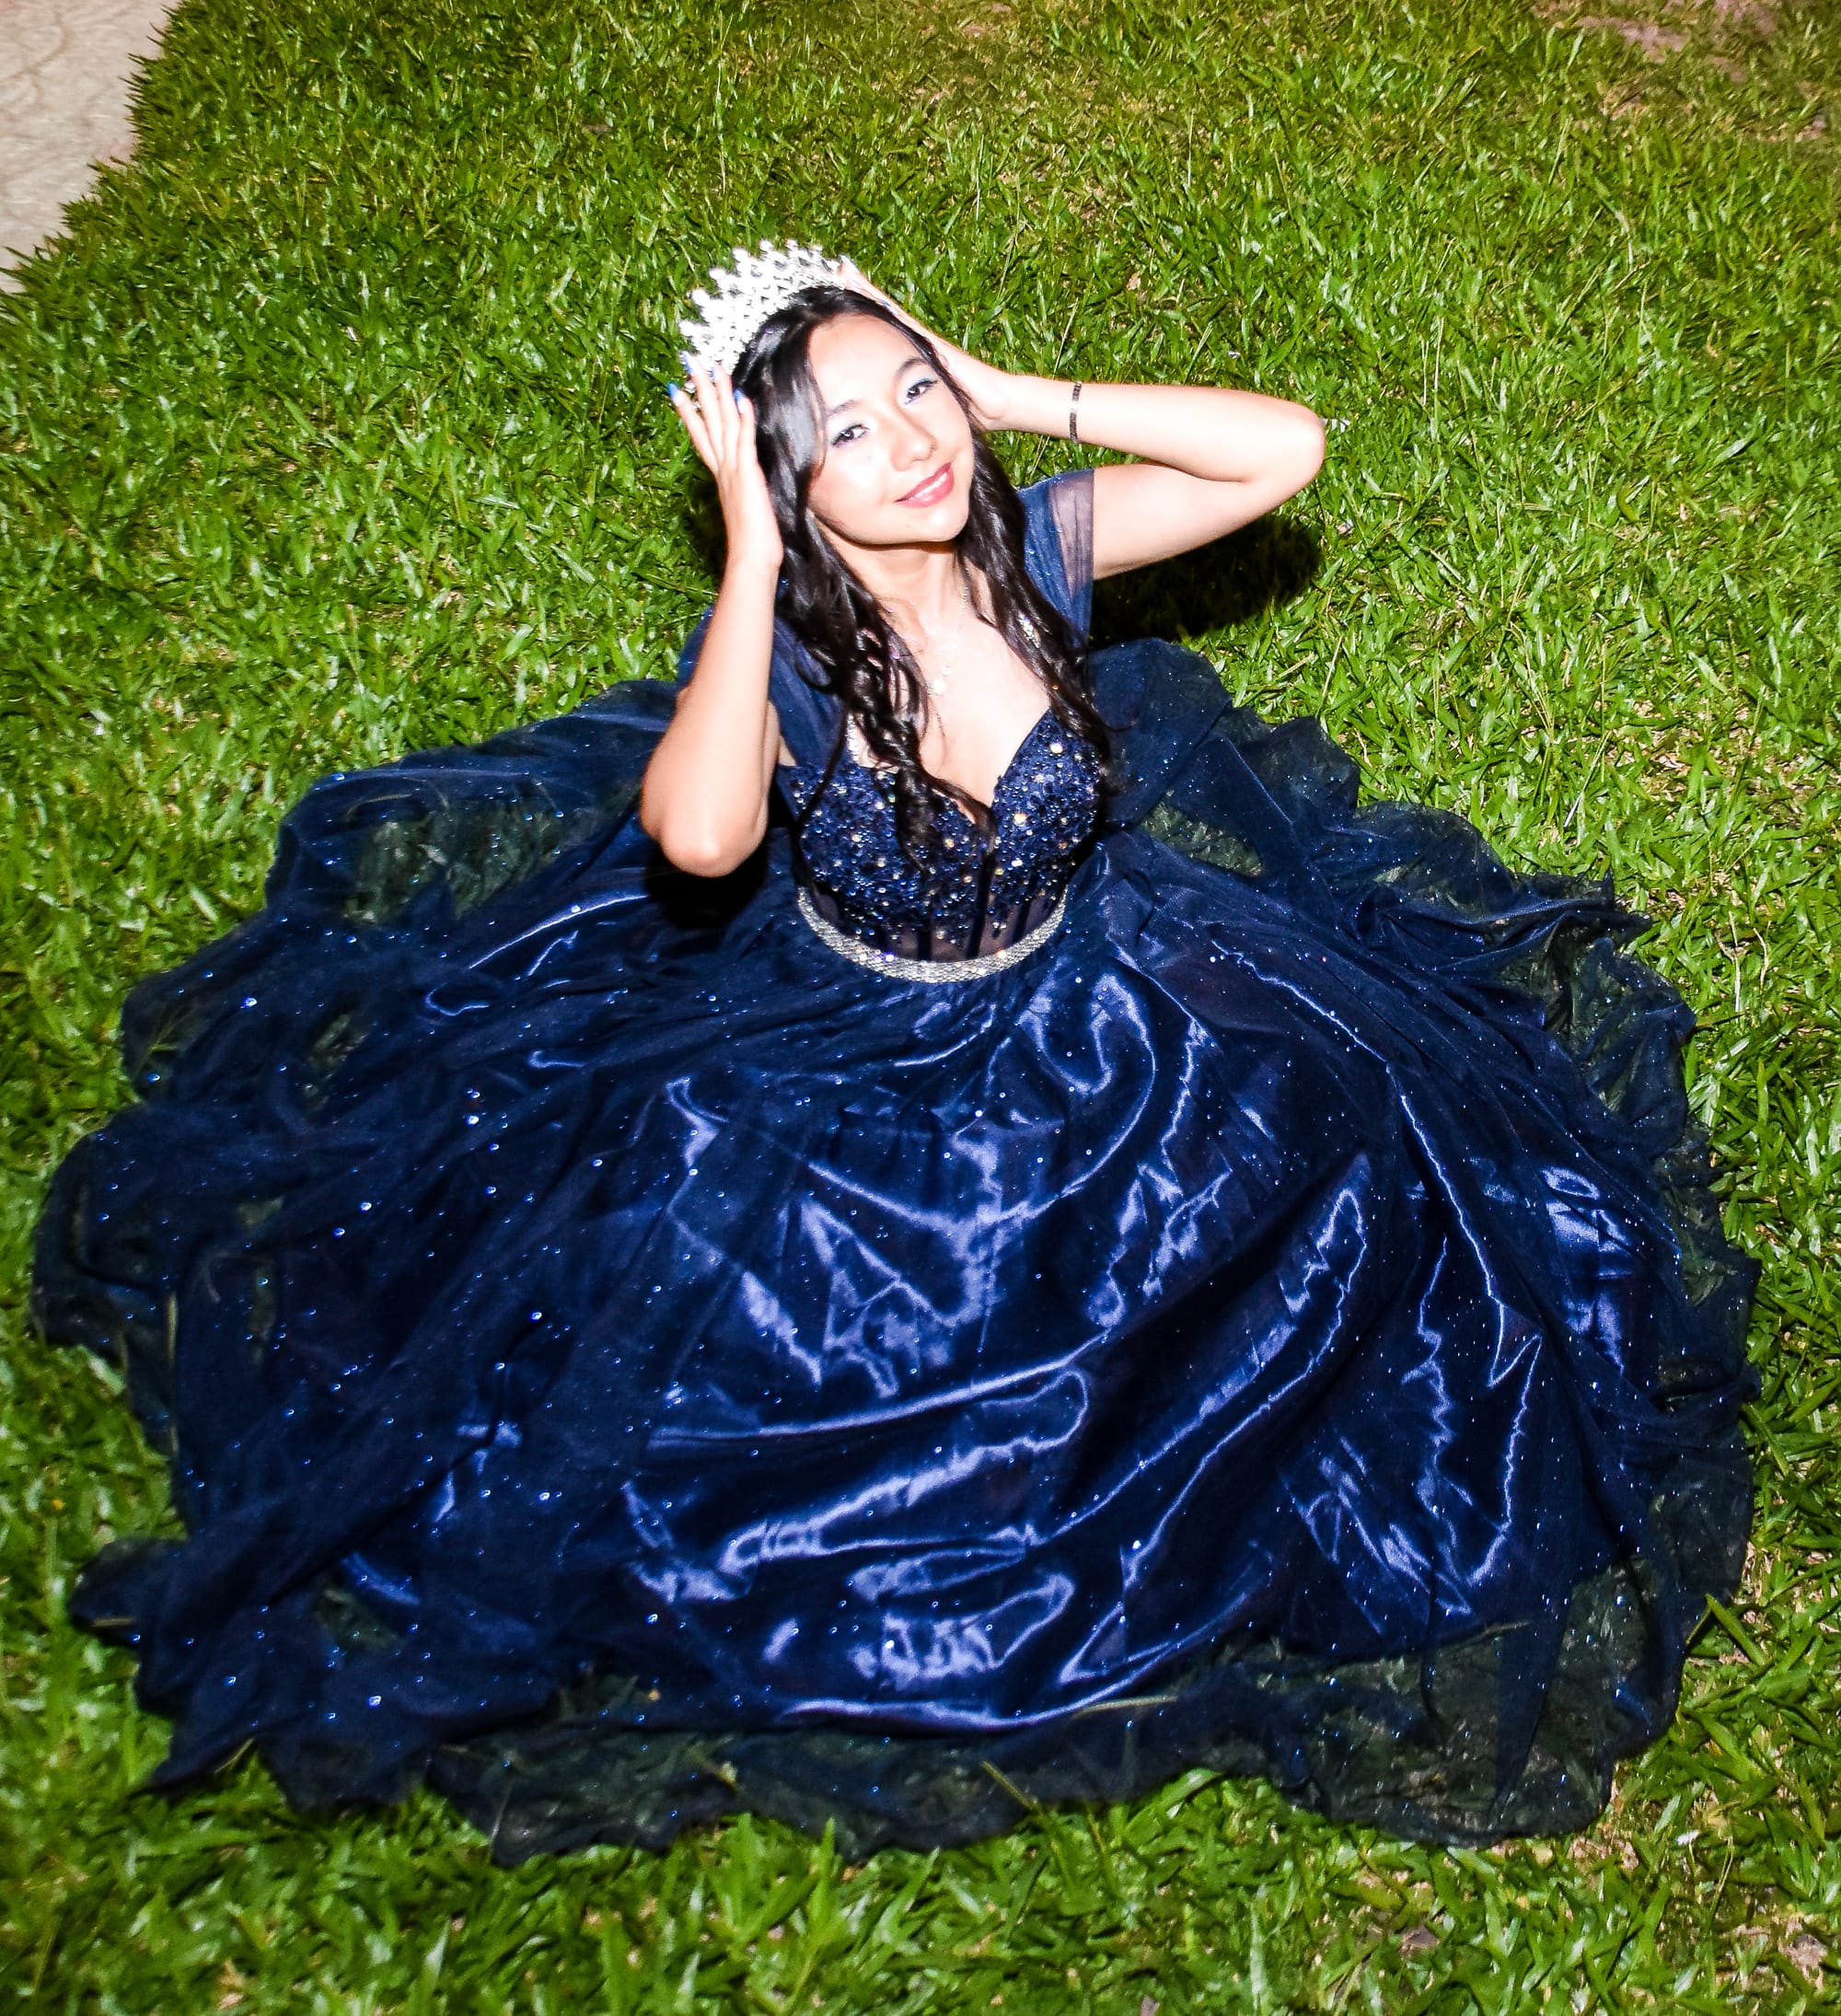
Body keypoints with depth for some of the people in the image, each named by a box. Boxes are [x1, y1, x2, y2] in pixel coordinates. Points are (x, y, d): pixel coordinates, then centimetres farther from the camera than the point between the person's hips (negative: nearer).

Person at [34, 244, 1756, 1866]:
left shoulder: (1030, 548, -16)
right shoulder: (779, 652, -24)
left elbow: (1287, 448, -22)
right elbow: (698, 836, -47)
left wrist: (1025, 398, -24)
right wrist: (752, 548, -38)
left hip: (1084, 1013, 3)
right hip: (844, 1060, -2)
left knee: (1335, 1143, -7)